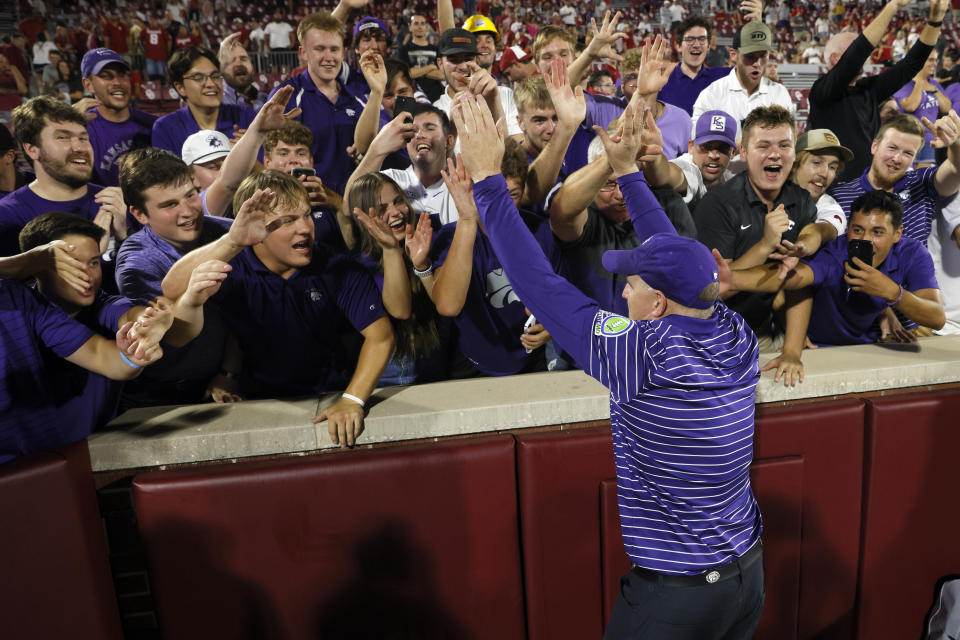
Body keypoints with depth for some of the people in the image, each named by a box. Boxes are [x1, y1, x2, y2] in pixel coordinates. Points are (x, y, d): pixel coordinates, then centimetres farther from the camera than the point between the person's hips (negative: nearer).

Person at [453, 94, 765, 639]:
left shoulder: (646, 355, -27)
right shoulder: (737, 336, -8)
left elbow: (540, 284, -23)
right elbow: (680, 260, 6)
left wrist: (487, 178, -17)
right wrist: (627, 169, 13)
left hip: (676, 594, -7)